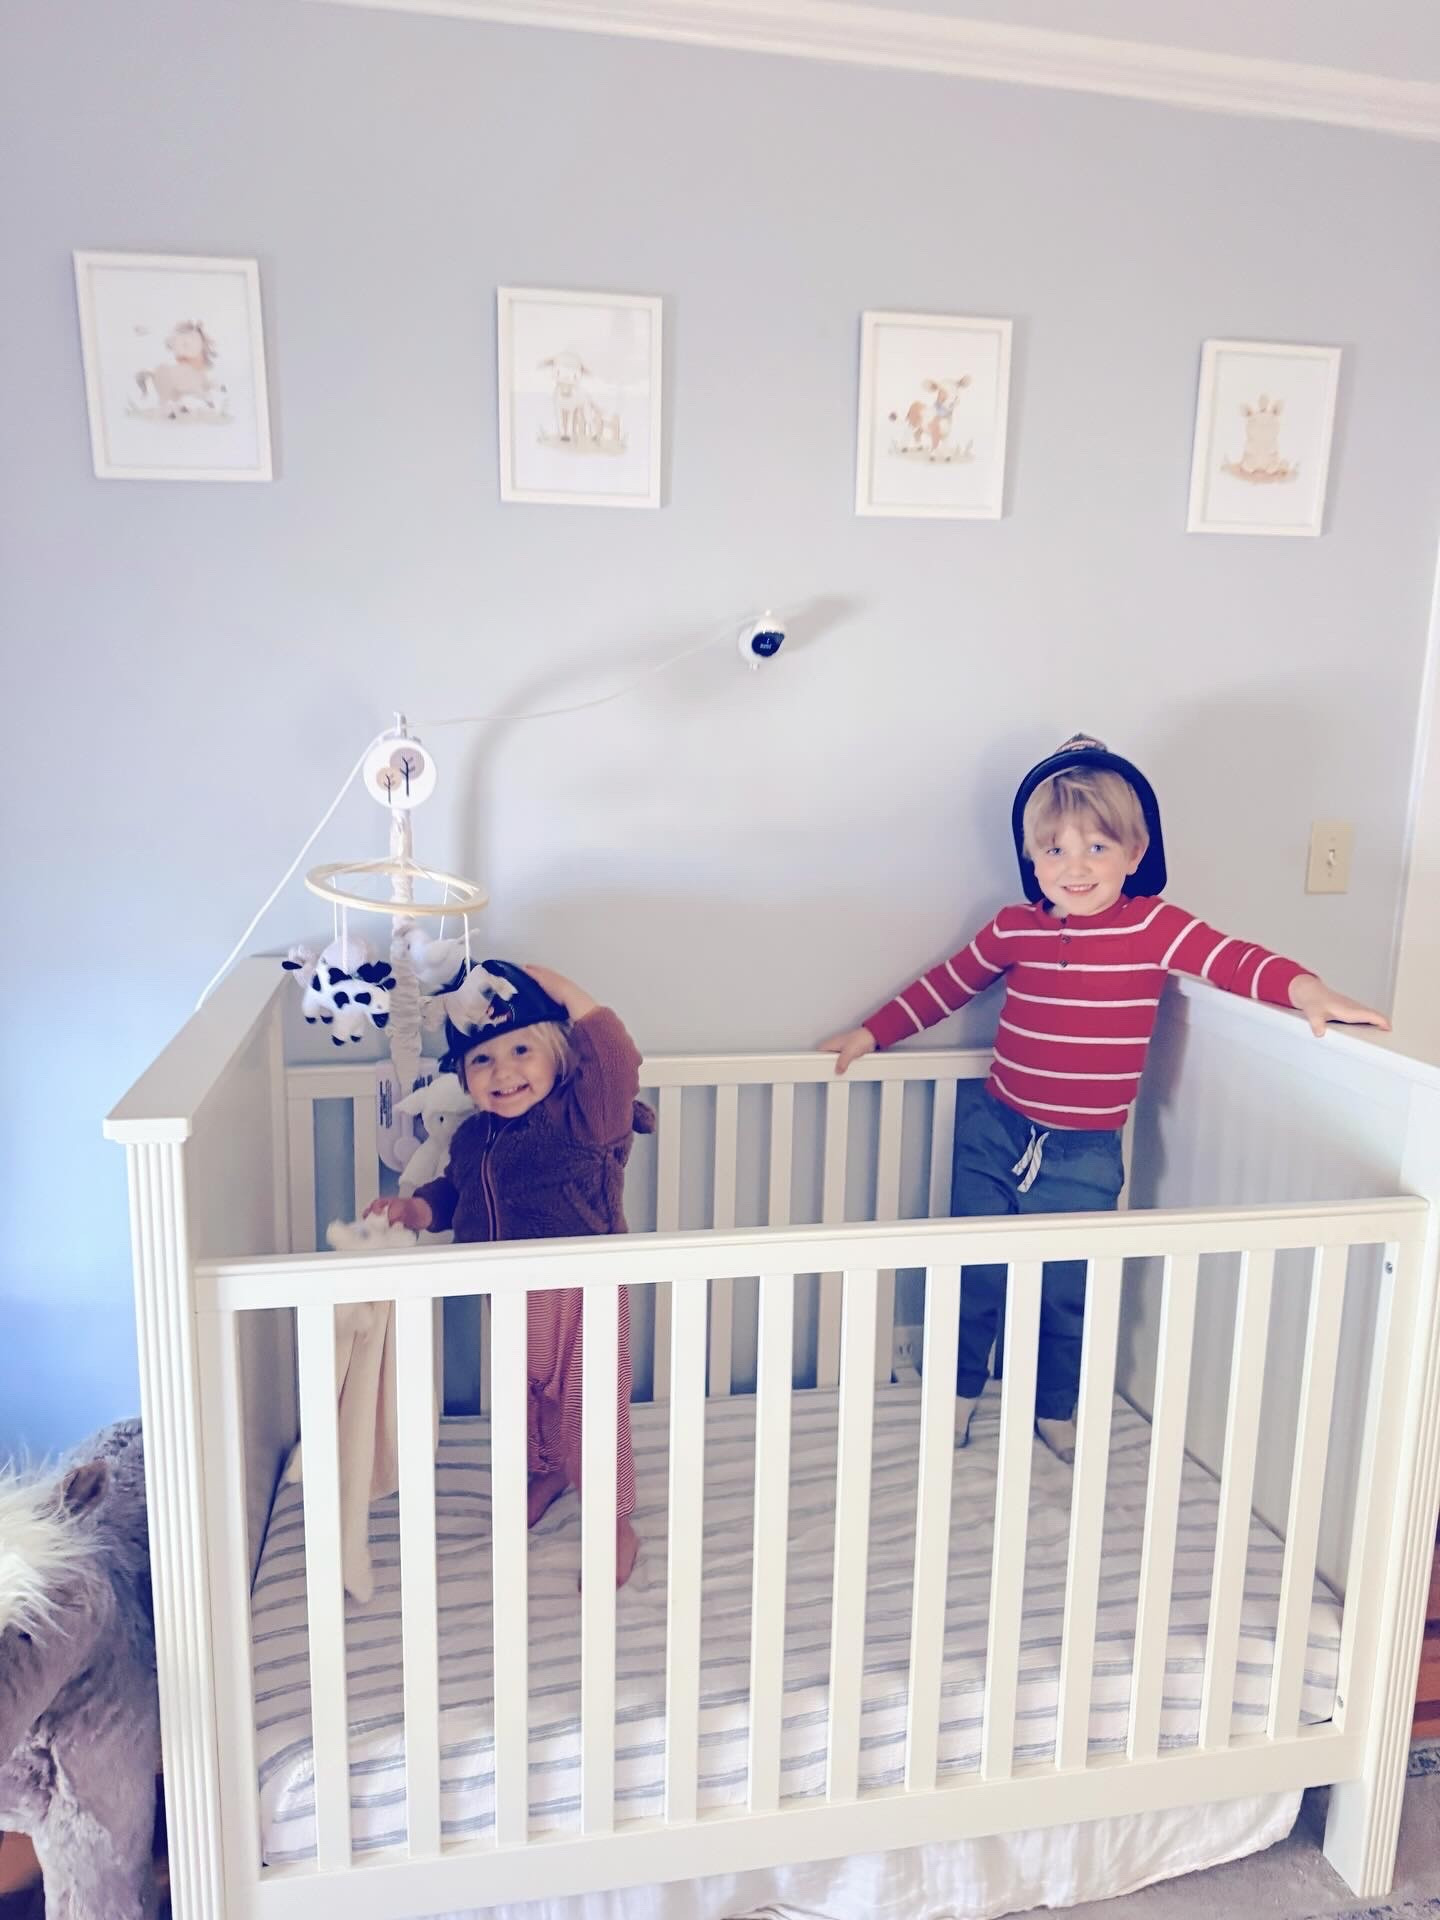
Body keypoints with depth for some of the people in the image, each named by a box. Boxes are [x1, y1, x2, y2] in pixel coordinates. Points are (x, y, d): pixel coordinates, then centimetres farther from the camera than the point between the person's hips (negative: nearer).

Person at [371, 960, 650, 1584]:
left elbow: (616, 1064, -39)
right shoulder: (474, 1137, -1)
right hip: (512, 1299, 7)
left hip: (582, 1295, -7)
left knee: (589, 1407, 4)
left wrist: (571, 996, -38)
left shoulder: (582, 1117, -21)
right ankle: (548, 1470, 57)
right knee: (530, 1396, 28)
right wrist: (416, 1208, -3)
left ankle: (616, 1524, 25)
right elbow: (454, 1192, 16)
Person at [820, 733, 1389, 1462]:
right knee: (974, 1273, 12)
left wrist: (1303, 987, -40)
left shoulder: (1152, 927, -9)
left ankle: (1055, 1411, 35)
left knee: (1066, 1290, 10)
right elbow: (944, 985, 11)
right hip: (994, 1134, 2)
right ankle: (958, 1389, 36)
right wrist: (871, 1033, 15)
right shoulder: (1013, 929, -1)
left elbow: (1232, 959, -22)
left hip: (1083, 1156, -2)